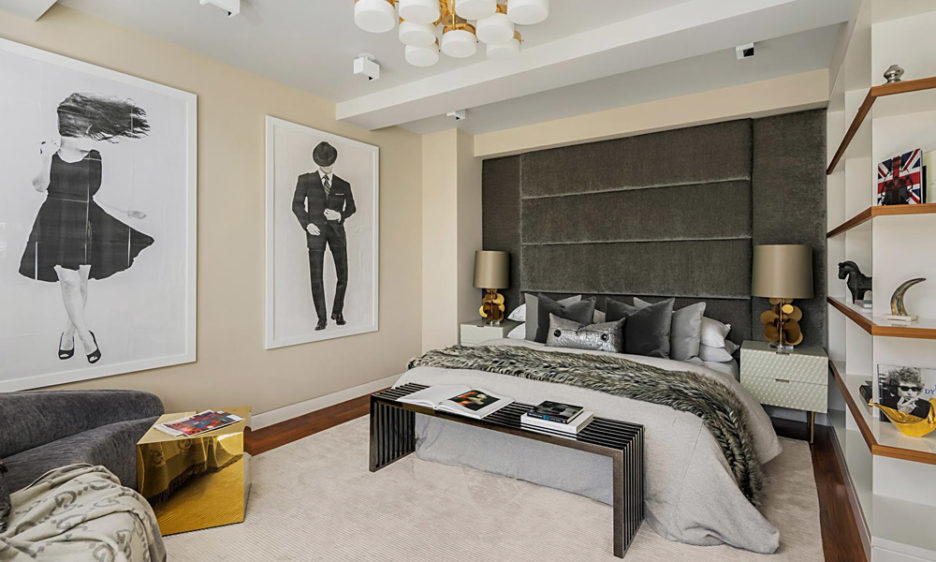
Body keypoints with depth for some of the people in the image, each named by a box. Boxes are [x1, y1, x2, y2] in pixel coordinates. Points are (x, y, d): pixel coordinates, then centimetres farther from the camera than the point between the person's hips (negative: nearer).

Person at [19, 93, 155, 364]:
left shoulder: (93, 156, 4)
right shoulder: (48, 148, 0)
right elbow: (40, 186, -7)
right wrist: (47, 157, -18)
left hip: (85, 224, 2)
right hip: (55, 222, -2)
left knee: (81, 282, 5)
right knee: (69, 282, -8)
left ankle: (68, 333, 25)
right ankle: (87, 338, 2)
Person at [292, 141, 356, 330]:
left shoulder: (343, 185, 9)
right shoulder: (305, 180, 4)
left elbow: (351, 207, 17)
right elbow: (297, 204, 6)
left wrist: (340, 215, -3)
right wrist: (306, 223, -9)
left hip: (337, 230, 2)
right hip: (316, 231, -1)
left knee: (342, 275, 0)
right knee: (316, 277, -4)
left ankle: (338, 312, 20)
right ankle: (322, 318, 5)